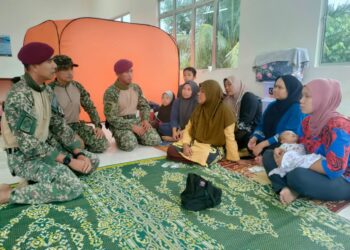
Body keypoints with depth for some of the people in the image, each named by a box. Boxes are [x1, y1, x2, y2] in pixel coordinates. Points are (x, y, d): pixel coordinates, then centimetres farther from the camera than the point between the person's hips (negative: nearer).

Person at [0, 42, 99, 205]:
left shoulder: (47, 91, 3)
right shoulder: (18, 97, -24)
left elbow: (60, 126, 6)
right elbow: (28, 145, -27)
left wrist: (79, 153, -5)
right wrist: (69, 161, -25)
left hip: (46, 146, 8)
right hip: (23, 156, -8)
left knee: (92, 161, 1)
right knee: (74, 187, -26)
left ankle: (43, 176, 4)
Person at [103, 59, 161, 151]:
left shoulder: (136, 88, 4)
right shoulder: (110, 92, -15)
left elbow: (144, 105, 13)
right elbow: (111, 118, -19)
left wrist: (145, 120, -7)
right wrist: (132, 127, -23)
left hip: (136, 120, 5)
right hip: (119, 124, -5)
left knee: (155, 139, -15)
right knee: (130, 144, -33)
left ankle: (134, 136, 11)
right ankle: (122, 138, 3)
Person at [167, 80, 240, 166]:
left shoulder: (225, 112, -14)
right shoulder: (199, 109, 3)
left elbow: (230, 138, -14)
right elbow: (188, 128, 6)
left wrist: (235, 160, -12)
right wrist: (185, 145, -12)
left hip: (213, 149, -4)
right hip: (195, 143, 4)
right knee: (171, 150, -16)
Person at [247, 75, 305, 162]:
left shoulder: (297, 109, -13)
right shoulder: (272, 105, 10)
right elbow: (262, 125, 8)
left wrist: (263, 144, -27)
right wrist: (254, 138, -13)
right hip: (269, 143, 7)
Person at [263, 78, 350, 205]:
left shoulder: (337, 126, -26)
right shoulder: (308, 121, 0)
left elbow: (334, 169, -31)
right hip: (315, 172, 8)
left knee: (297, 175, -39)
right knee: (269, 155, 0)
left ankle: (294, 192, -6)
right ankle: (286, 189, -18)